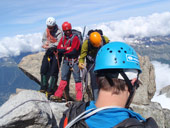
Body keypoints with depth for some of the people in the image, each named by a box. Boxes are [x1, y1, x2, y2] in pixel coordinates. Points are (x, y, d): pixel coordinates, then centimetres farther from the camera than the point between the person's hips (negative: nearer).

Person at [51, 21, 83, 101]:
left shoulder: (75, 38, -8)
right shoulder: (63, 38, 12)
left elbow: (73, 51, -16)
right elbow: (59, 49, 0)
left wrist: (64, 52, -5)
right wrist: (67, 49, -14)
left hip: (74, 61, -6)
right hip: (66, 60, 6)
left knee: (77, 79, -4)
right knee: (64, 78, 11)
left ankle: (79, 98, -3)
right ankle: (58, 95, 17)